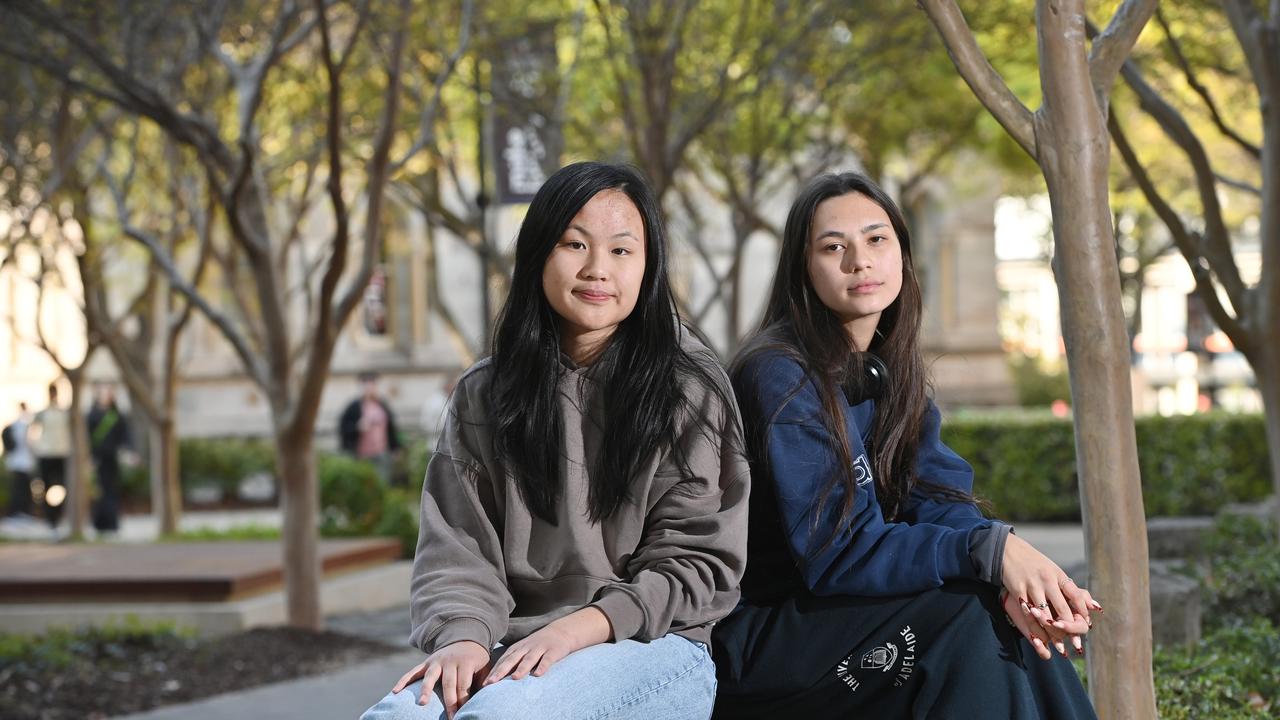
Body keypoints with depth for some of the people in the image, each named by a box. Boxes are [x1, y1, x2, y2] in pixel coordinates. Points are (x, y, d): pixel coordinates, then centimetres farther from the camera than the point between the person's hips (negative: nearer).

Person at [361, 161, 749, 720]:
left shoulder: (691, 390, 3)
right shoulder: (484, 394, 13)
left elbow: (696, 559, -1)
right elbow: (458, 546, 6)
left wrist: (576, 629, -16)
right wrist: (464, 636, -16)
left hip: (652, 647, -2)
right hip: (514, 648, 2)